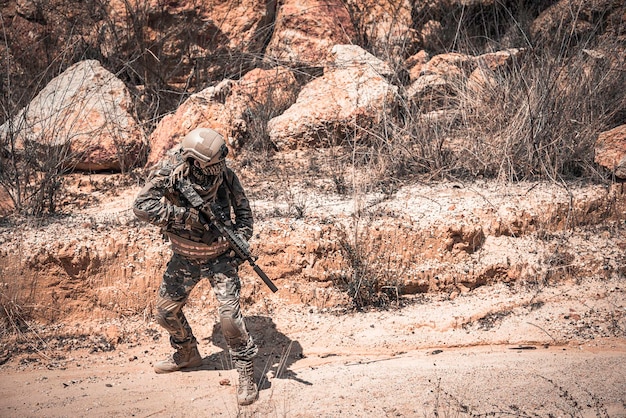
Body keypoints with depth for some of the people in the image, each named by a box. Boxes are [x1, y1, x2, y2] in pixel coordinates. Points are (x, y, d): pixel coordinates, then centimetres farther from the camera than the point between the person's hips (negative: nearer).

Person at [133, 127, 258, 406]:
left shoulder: (225, 176, -15)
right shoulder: (169, 174, -21)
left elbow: (243, 211, 0)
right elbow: (142, 206, -32)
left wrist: (241, 239, -16)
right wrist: (184, 215, -35)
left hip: (220, 257, -2)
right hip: (185, 258, 2)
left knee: (228, 313, -16)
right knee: (166, 311, 13)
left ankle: (246, 374, -2)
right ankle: (187, 354, 41)